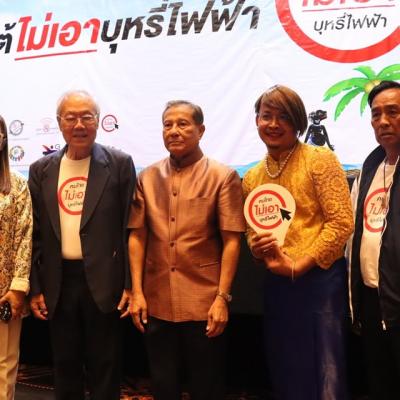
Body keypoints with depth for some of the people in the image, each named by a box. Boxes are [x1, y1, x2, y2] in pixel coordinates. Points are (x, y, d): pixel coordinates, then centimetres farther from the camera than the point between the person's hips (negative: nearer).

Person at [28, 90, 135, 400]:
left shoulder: (119, 164, -3)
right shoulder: (41, 170, 7)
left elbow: (130, 227, -4)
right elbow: (37, 233, 8)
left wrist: (131, 285, -7)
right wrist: (36, 288, 5)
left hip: (104, 282, -3)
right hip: (58, 283, 3)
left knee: (104, 371, 9)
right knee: (65, 369, 16)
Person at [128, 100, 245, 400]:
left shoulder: (223, 177, -4)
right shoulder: (147, 178, 7)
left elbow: (231, 240, -7)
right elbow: (137, 235, 6)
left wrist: (222, 297, -11)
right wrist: (137, 292, 1)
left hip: (204, 303, -3)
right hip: (157, 302, 3)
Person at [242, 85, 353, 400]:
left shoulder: (320, 159, -6)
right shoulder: (252, 177, 10)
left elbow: (341, 222, -12)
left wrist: (297, 266, -15)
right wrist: (261, 250, -7)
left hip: (321, 278, -5)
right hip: (277, 284, 5)